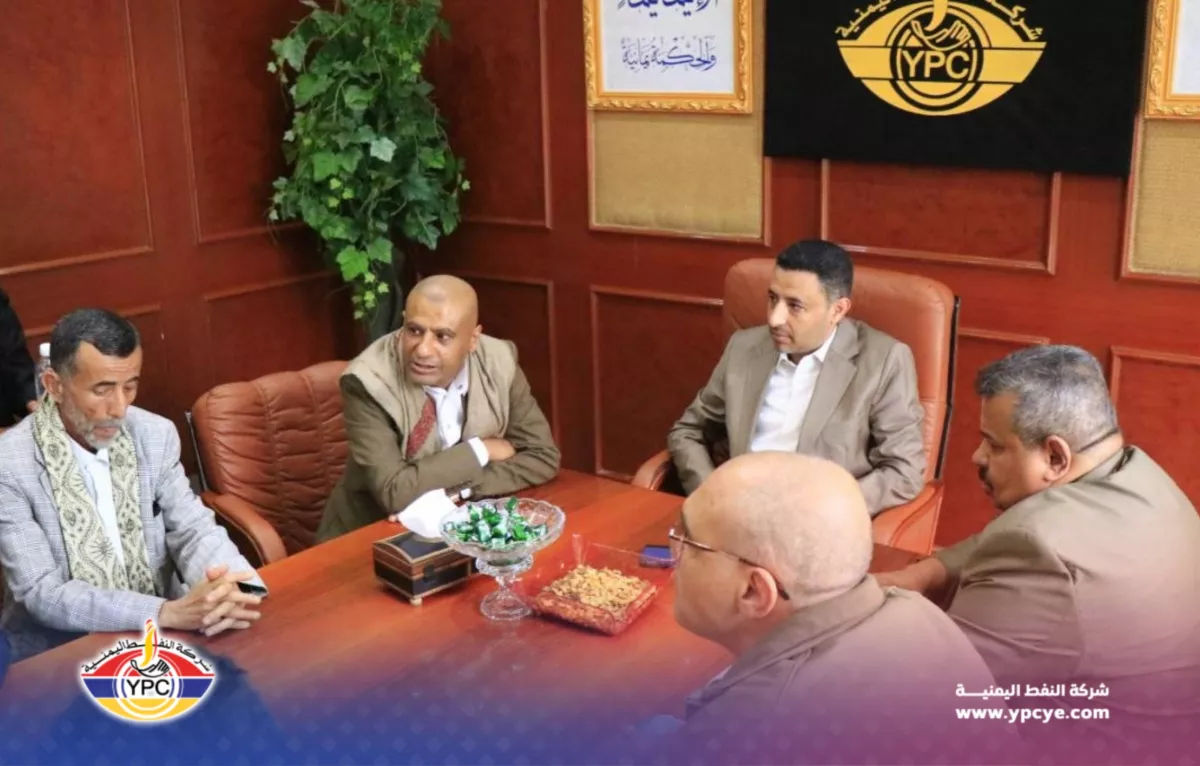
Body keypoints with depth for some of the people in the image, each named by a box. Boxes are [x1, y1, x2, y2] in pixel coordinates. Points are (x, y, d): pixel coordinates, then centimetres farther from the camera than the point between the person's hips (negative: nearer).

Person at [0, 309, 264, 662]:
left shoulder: (156, 435, -1)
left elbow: (194, 529, -2)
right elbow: (42, 593, -19)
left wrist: (233, 589, -25)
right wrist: (167, 612, -31)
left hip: (158, 629, 3)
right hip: (59, 642, -3)